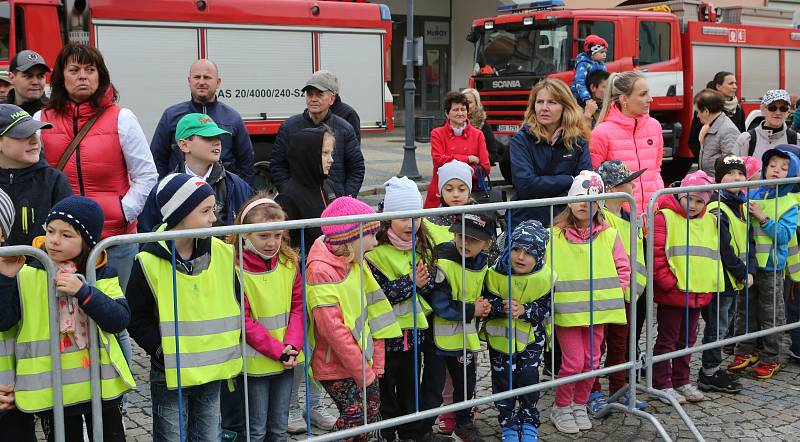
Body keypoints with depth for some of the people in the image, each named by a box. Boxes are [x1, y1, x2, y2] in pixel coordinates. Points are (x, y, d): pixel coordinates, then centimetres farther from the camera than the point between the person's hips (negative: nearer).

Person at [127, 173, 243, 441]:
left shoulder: (223, 254, -2)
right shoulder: (149, 262, -13)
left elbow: (237, 302, 9)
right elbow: (136, 317, -7)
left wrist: (232, 345, 2)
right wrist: (161, 350, -15)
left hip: (213, 372, 4)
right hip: (170, 376, -3)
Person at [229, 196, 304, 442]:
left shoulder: (289, 263, 1)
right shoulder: (235, 269, -17)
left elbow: (297, 307, 4)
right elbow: (243, 321, -16)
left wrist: (292, 344, -11)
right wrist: (278, 350, -17)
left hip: (286, 360, 5)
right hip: (255, 363, -5)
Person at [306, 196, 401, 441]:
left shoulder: (356, 263, 6)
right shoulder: (321, 271, -21)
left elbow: (372, 310, 8)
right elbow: (332, 328, -23)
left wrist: (376, 361, 2)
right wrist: (362, 371, -18)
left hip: (363, 360, 8)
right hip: (337, 366, -8)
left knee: (372, 412, 12)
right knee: (355, 417, -7)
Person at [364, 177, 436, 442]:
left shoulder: (422, 248, 5)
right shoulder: (375, 253, -15)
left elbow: (432, 288, 8)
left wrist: (425, 282, -15)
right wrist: (409, 283, -22)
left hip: (414, 331, 5)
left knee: (411, 387, 16)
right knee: (386, 388, 7)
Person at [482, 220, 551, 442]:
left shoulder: (545, 278, -18)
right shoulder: (496, 272, -20)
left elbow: (546, 309, -13)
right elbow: (487, 303, -14)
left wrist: (524, 310, -30)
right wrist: (503, 308, -34)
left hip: (531, 337, 0)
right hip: (500, 336, 0)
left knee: (529, 379, 7)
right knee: (503, 381, 8)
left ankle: (529, 423, 28)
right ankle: (508, 424, 26)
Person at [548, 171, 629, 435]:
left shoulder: (609, 235, 3)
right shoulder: (554, 235, -5)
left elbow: (623, 269, 8)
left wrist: (612, 293, -2)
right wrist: (557, 294, -12)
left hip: (598, 311, 3)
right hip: (566, 311, -3)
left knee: (591, 361, 8)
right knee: (573, 363, -5)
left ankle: (579, 405, 29)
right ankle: (561, 408, 16)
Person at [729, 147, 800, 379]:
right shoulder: (752, 195, 3)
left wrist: (763, 218, -22)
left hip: (771, 266, -4)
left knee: (771, 313, 6)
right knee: (746, 309, 13)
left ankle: (770, 358, 17)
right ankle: (745, 352, 25)